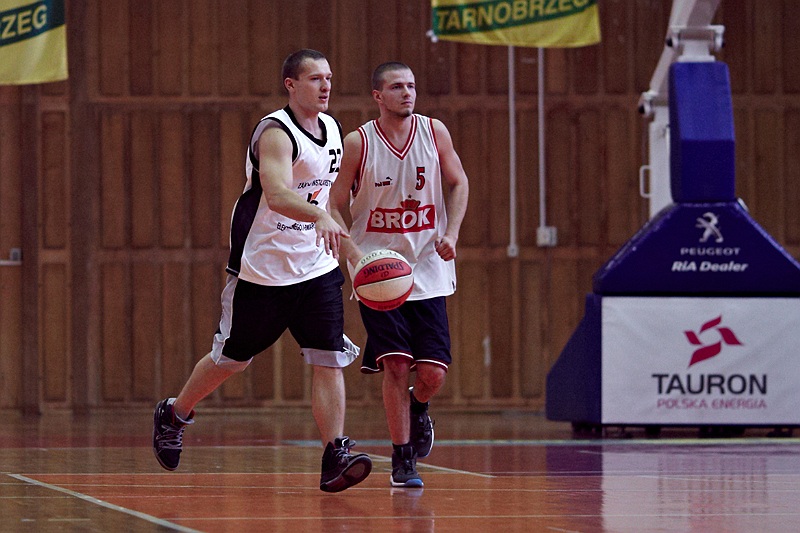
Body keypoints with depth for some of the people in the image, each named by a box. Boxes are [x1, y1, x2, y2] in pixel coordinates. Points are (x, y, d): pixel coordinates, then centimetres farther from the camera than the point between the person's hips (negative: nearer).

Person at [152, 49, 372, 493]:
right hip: (263, 268, -6)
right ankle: (174, 415, 35)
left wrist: (340, 238, 21)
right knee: (231, 358, 10)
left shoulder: (332, 129, 6)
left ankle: (335, 458, -12)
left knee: (330, 361, -9)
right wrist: (319, 217, -54)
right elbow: (276, 194, -38)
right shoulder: (276, 133, -19)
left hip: (316, 268, 6)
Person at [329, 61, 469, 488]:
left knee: (433, 373, -3)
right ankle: (402, 459, 2)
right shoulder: (358, 142, -6)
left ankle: (417, 408, 33)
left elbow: (458, 183, 14)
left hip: (428, 272, 2)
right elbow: (335, 206, -1)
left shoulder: (434, 132, 1)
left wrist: (451, 233, -1)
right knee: (395, 364, -11)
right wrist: (354, 255, -16)